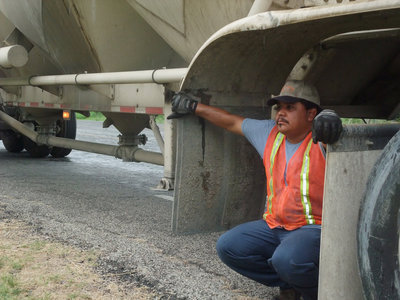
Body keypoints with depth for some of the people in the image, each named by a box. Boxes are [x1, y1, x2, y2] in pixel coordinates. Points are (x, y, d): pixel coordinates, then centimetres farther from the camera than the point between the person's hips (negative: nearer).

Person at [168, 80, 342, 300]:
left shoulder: (320, 141, -11)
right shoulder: (270, 134, 8)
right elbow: (232, 122, 18)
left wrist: (328, 117, -56)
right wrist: (193, 106, 25)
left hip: (314, 229, -7)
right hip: (274, 226, 7)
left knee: (287, 260, -35)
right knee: (227, 246, -7)